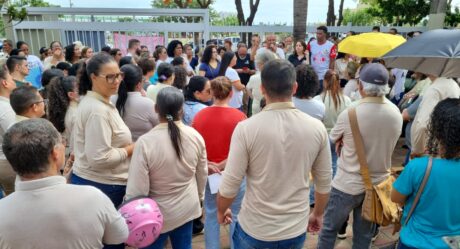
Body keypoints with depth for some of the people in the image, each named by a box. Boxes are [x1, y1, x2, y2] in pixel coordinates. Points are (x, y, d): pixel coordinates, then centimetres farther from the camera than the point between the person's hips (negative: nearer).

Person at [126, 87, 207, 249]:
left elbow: (137, 189, -19)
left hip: (158, 215, -3)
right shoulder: (196, 136, -11)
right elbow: (202, 174, 3)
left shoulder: (145, 142, -25)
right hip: (187, 208, 4)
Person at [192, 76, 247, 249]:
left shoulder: (199, 115, -6)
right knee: (236, 215, 16)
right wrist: (223, 165, -13)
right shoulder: (239, 116, -16)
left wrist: (207, 165, -11)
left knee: (211, 214, 19)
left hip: (207, 174, 3)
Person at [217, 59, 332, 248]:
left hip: (254, 229, -2)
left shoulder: (246, 128, -20)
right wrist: (318, 214, 17)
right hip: (296, 229, 2)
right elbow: (324, 182, 0)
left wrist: (221, 211, 6)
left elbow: (230, 184, -14)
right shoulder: (317, 128, -10)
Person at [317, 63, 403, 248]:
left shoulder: (349, 114, -22)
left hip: (348, 184, -5)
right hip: (378, 183, 5)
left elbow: (334, 139, -4)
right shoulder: (397, 115, -6)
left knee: (329, 229, 13)